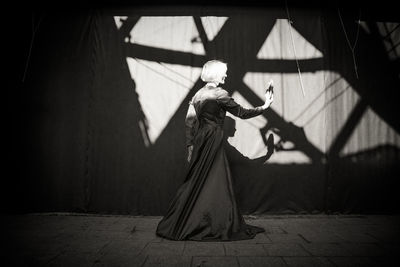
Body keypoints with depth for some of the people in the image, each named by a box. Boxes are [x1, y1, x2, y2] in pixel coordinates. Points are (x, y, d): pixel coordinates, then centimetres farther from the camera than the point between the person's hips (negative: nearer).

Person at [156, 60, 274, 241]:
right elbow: (242, 113, -5)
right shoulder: (219, 94, -10)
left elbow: (189, 122, 10)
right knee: (211, 183, 1)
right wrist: (264, 106, 6)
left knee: (198, 184, 13)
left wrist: (190, 145, 14)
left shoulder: (198, 94, 11)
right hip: (212, 142, -8)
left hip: (200, 141, 8)